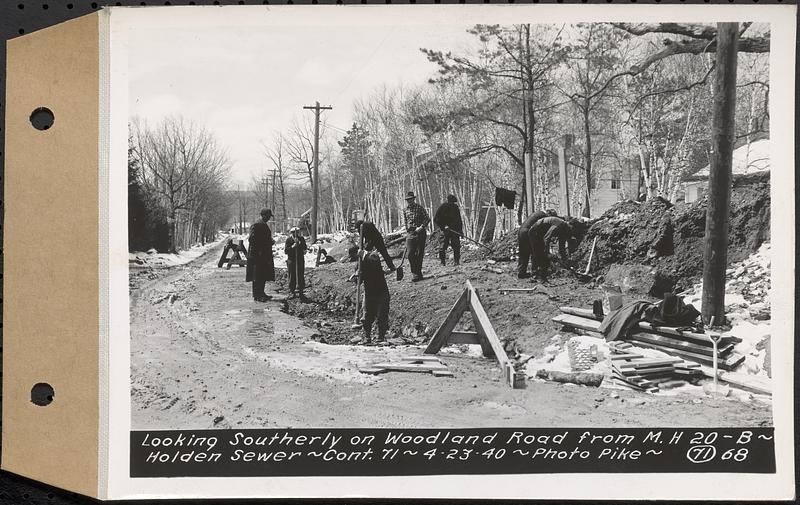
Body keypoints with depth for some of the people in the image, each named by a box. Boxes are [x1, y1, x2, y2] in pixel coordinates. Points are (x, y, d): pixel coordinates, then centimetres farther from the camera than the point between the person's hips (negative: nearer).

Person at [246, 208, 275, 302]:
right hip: (257, 255, -9)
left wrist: (271, 242, 7)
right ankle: (257, 296, -3)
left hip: (265, 255, 9)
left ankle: (261, 293, 19)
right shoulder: (255, 225, -12)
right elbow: (252, 239, -19)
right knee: (257, 276, -6)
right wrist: (267, 242, -19)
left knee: (264, 276, 11)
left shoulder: (265, 226, 17)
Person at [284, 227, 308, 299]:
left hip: (300, 260, 2)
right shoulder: (288, 240, -4)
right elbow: (285, 251, -9)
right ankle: (292, 292, 10)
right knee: (292, 277, 1)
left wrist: (299, 243, -19)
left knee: (301, 276, 1)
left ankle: (301, 292, 8)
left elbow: (305, 248, -4)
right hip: (291, 260, -2)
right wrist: (292, 246, -22)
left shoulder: (301, 238, 3)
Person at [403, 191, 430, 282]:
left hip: (420, 233, -2)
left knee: (419, 254, 0)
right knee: (410, 254, -9)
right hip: (410, 233, 2)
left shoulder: (419, 208, 0)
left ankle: (418, 272, 11)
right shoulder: (405, 210, 11)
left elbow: (427, 219, -2)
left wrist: (421, 227, -14)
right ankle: (415, 273, 0)